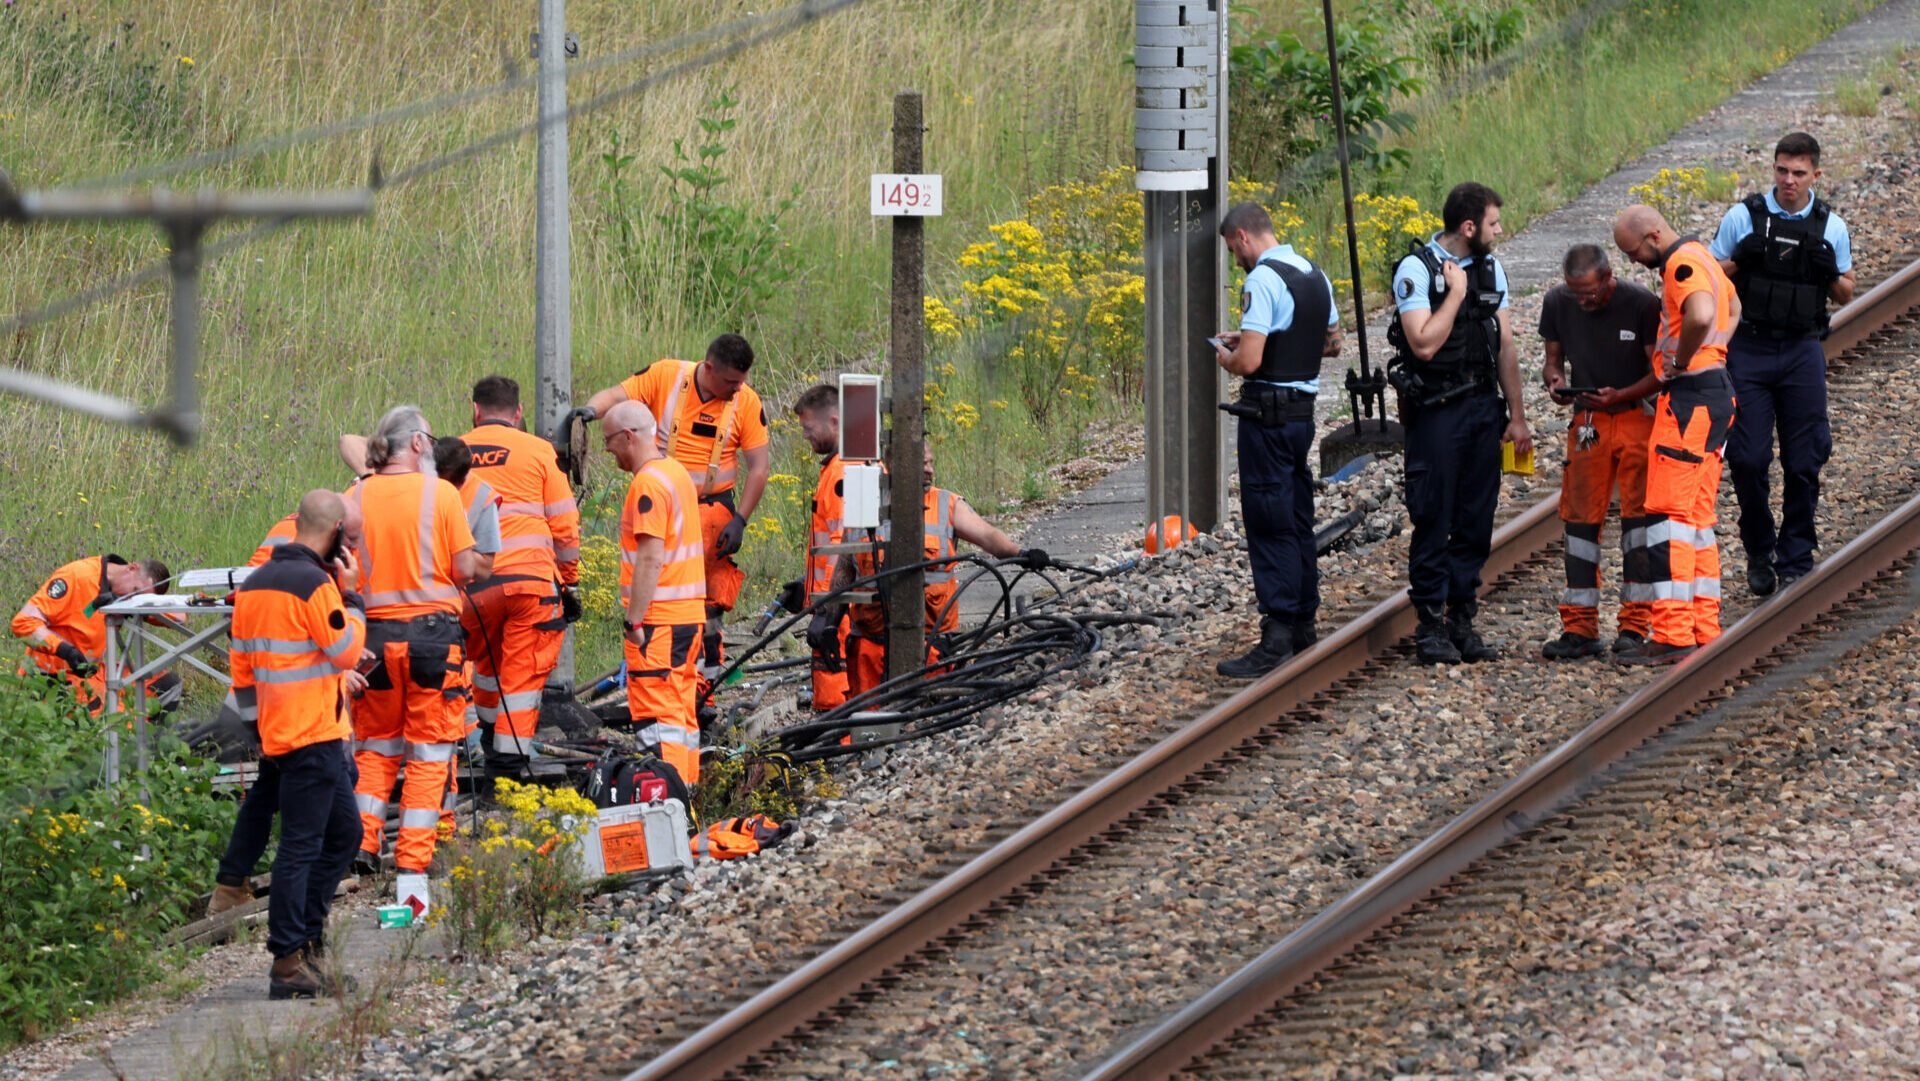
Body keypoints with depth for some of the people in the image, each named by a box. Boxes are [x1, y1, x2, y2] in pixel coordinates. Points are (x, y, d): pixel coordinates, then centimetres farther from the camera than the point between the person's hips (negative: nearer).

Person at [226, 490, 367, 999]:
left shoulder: (254, 584, 12)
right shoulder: (315, 584, -16)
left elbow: (242, 666, 17)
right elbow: (347, 652, -11)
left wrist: (258, 727, 22)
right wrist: (351, 595, -2)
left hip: (278, 730, 9)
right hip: (313, 735, -9)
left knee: (344, 831, 18)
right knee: (302, 844, -8)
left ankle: (305, 935, 17)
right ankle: (288, 962, -9)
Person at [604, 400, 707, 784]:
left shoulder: (648, 483, -15)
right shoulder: (676, 472, 16)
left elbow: (651, 558, -21)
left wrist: (633, 619, -19)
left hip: (658, 621, -10)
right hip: (688, 616, 10)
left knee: (656, 716, -10)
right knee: (680, 713, 14)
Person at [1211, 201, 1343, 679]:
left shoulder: (1264, 280, -18)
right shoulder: (1314, 276, 11)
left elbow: (1249, 362, -25)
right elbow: (1332, 343, 24)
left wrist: (1226, 357, -1)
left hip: (1268, 415, -9)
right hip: (1304, 410, 9)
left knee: (1270, 525, -8)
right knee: (1298, 518, 17)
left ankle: (1277, 637, -10)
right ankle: (1304, 622, 25)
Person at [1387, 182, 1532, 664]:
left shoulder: (1490, 269, 11)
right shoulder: (1416, 270, -10)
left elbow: (1505, 347, 14)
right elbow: (1425, 343, -20)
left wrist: (1516, 417, 13)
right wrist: (1456, 292, -14)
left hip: (1483, 407, 6)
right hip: (1436, 412, -6)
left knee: (1476, 520, 6)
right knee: (1433, 520, -3)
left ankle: (1462, 620, 13)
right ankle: (1431, 625, 2)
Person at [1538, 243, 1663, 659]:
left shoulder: (1642, 304, -14)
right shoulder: (1557, 303, -2)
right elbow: (1553, 358, 10)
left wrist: (1619, 395, -25)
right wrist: (1555, 380, -13)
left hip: (1638, 414, -4)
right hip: (1587, 420, 4)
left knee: (1638, 513, -7)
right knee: (1579, 517, 1)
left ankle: (1635, 626, -4)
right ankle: (1579, 628, 5)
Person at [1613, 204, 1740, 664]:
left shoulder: (1682, 264, -14)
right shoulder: (1700, 256, 18)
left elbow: (1700, 316, -35)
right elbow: (1733, 308, 37)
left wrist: (1681, 362, -18)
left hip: (1690, 396, -11)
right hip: (1714, 390, 11)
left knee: (1668, 512, -11)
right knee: (1696, 517, 13)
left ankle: (1673, 635, -15)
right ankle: (1705, 630, 14)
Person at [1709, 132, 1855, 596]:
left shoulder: (1831, 227, 4)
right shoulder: (1743, 217, 0)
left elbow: (1845, 294, 13)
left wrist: (1832, 278, -10)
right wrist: (1740, 262, -16)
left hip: (1802, 351, 1)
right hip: (1748, 350, -1)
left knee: (1803, 463, -1)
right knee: (1747, 458, -4)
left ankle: (1795, 560, 9)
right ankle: (1759, 553, 14)